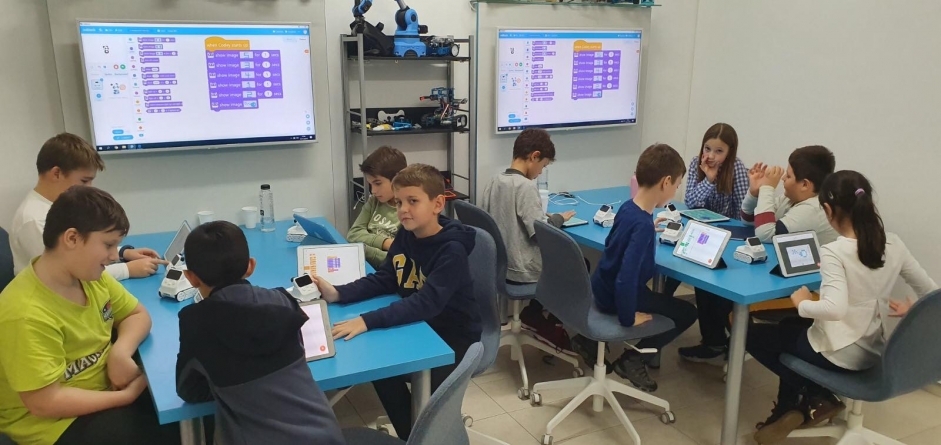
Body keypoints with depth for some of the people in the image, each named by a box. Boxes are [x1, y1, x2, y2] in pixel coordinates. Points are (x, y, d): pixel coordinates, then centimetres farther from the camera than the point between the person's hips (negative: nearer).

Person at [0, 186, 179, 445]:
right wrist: (126, 396, -20)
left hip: (102, 389, 8)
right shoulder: (27, 314, -29)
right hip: (54, 423, -8)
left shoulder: (89, 274, -6)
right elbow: (45, 403, -28)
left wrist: (121, 352, -16)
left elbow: (138, 315, 6)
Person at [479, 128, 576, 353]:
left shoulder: (494, 182, 3)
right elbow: (541, 233, -24)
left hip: (500, 265, 8)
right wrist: (559, 218, -4)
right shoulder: (525, 186, -21)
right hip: (522, 270, -8)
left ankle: (533, 314, 21)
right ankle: (552, 325, 19)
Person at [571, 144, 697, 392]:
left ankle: (591, 339, 27)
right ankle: (634, 359, 6)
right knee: (687, 313, 8)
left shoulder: (627, 208, -5)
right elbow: (626, 278, -36)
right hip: (616, 297, -8)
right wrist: (628, 318, -24)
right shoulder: (643, 225, -31)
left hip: (603, 289, 8)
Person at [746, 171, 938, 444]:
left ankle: (817, 400, 13)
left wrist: (802, 303, -19)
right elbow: (931, 294, 2)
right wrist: (908, 308, 20)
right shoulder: (893, 245, -4)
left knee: (753, 336, 12)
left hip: (838, 355, -8)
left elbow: (835, 309, -36)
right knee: (788, 329, 30)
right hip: (873, 352, 8)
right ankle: (790, 411, 31)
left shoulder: (833, 252, -24)